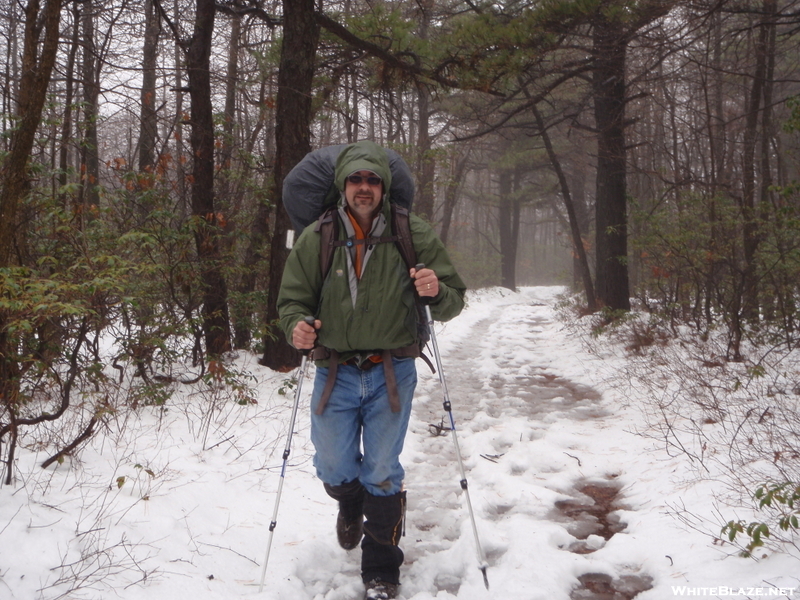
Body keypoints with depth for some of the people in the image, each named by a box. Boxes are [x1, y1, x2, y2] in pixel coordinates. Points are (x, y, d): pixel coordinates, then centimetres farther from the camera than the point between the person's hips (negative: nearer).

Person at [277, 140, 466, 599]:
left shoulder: (415, 235, -2)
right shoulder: (316, 238, -1)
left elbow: (454, 302, 1)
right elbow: (293, 299, 6)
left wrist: (437, 292, -22)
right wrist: (297, 325, -17)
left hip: (391, 373, -1)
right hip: (336, 373, 2)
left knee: (383, 473, 3)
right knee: (334, 470, 10)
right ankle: (352, 508, 48)